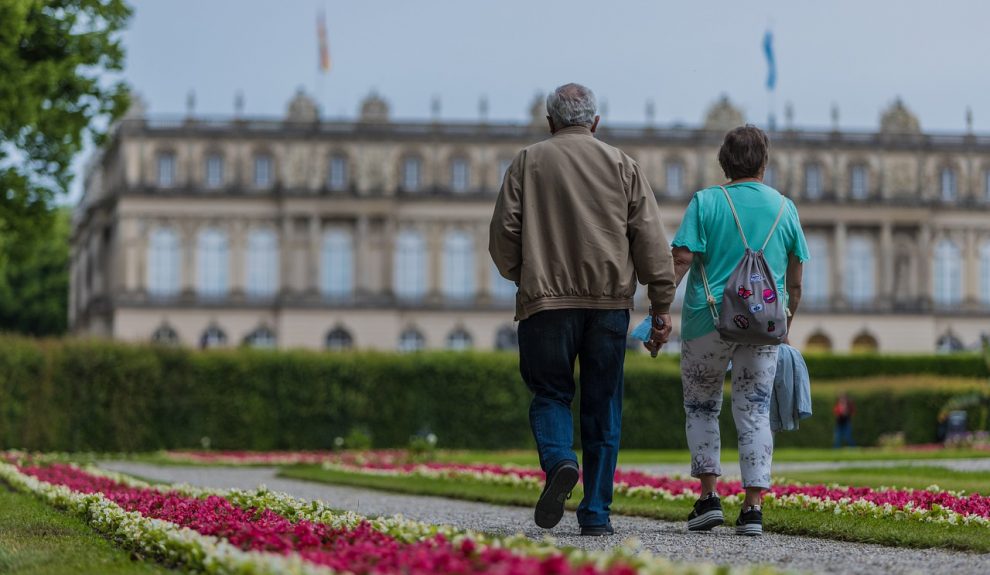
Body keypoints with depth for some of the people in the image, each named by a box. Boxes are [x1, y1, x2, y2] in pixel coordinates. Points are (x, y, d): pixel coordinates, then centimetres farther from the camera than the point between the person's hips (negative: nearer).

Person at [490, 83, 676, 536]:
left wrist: (521, 276, 22)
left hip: (546, 299, -1)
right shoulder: (621, 164, 10)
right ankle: (595, 512, 5)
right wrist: (661, 306, 5)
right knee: (603, 405, 6)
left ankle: (559, 460, -20)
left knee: (550, 393, 9)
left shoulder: (528, 163, 7)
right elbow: (650, 239, 4)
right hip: (609, 300, 1)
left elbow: (503, 232, 2)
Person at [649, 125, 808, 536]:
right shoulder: (785, 208, 7)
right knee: (755, 411, 5)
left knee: (701, 406, 14)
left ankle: (709, 496, 7)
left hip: (709, 320, -2)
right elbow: (794, 281, 10)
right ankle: (753, 507, -2)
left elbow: (681, 259, -12)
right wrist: (785, 327, 20)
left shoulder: (705, 202, -3)